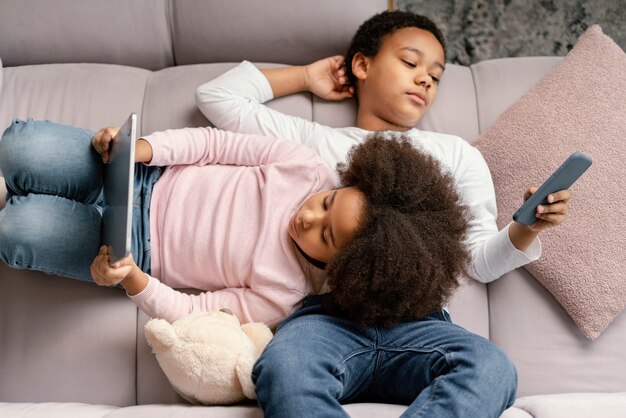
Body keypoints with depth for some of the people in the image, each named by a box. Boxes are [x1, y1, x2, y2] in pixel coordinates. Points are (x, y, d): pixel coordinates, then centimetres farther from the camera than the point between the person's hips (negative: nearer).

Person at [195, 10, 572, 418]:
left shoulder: (456, 153, 27)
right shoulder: (312, 140, 24)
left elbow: (481, 261, 20)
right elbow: (216, 96, 26)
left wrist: (527, 227, -1)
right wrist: (308, 76, 31)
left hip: (417, 322, 1)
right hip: (328, 317, -1)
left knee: (492, 369, -35)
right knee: (283, 368, -38)